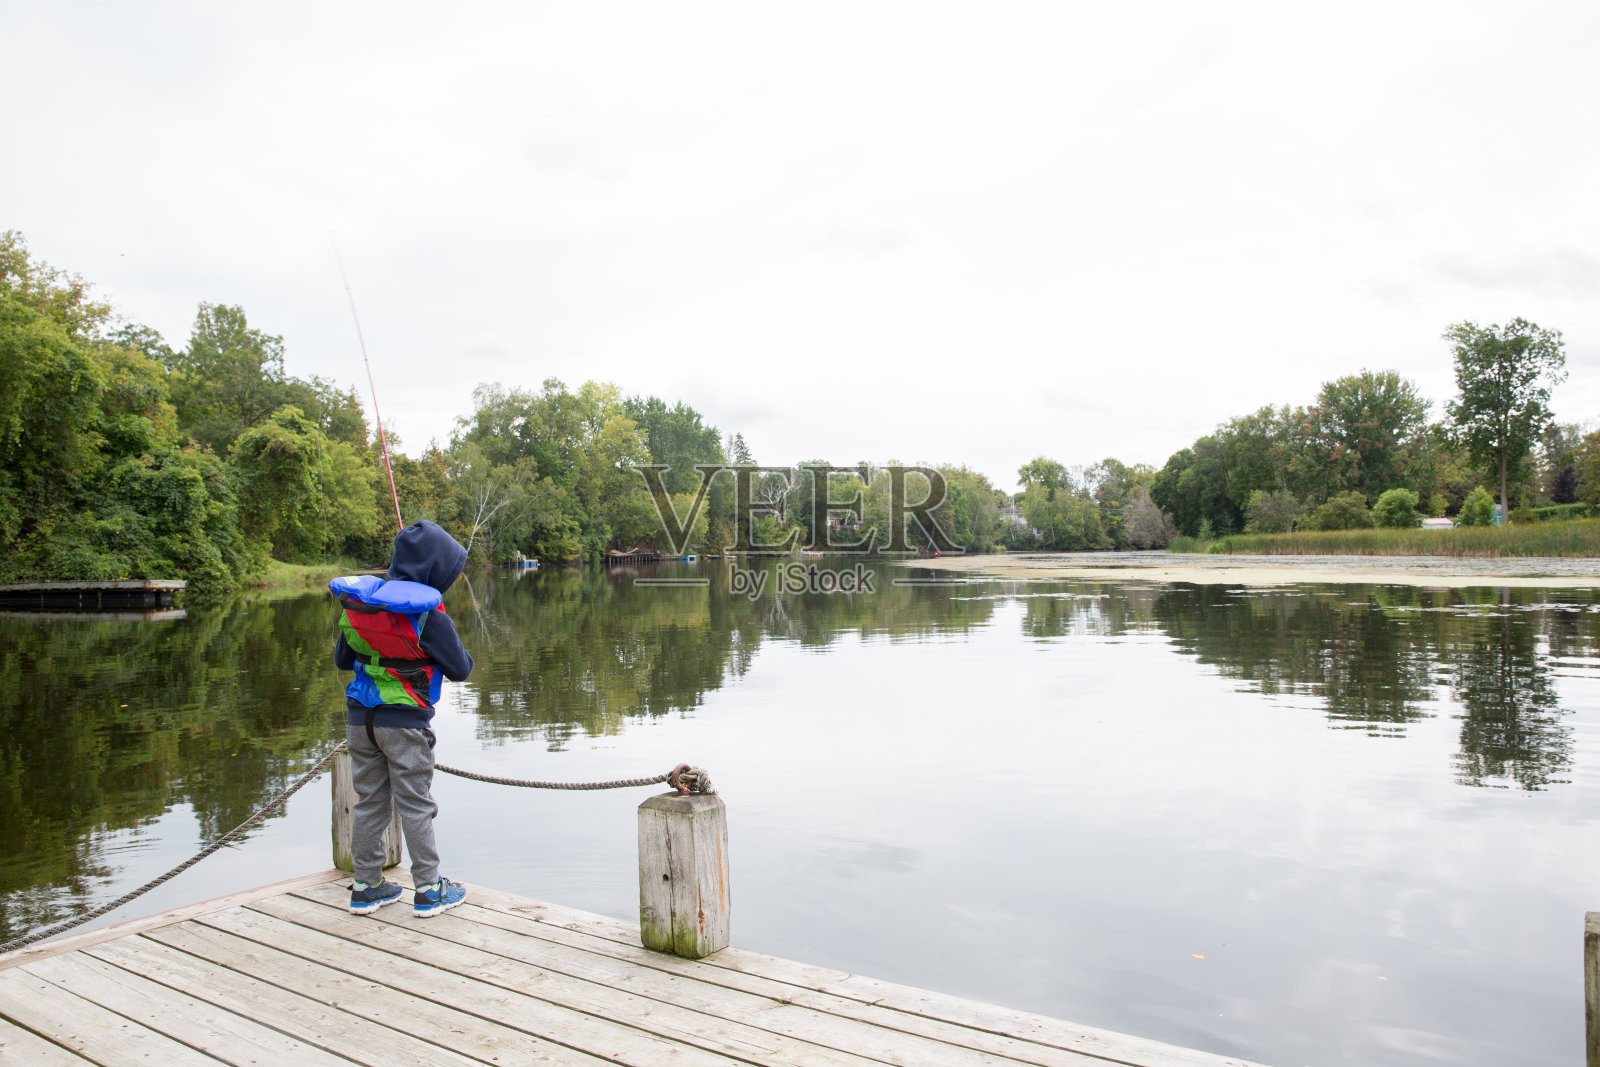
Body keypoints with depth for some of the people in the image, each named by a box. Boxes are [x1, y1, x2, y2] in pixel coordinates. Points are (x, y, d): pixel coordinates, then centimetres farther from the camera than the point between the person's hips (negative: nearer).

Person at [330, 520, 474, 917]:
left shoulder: (359, 599, 3)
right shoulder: (426, 610, -16)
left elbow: (341, 659, 14)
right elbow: (459, 669, -9)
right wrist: (453, 642, 9)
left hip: (359, 716, 6)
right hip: (403, 720, -6)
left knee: (369, 801, 14)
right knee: (416, 805, 4)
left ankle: (366, 887, 23)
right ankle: (428, 889, 12)